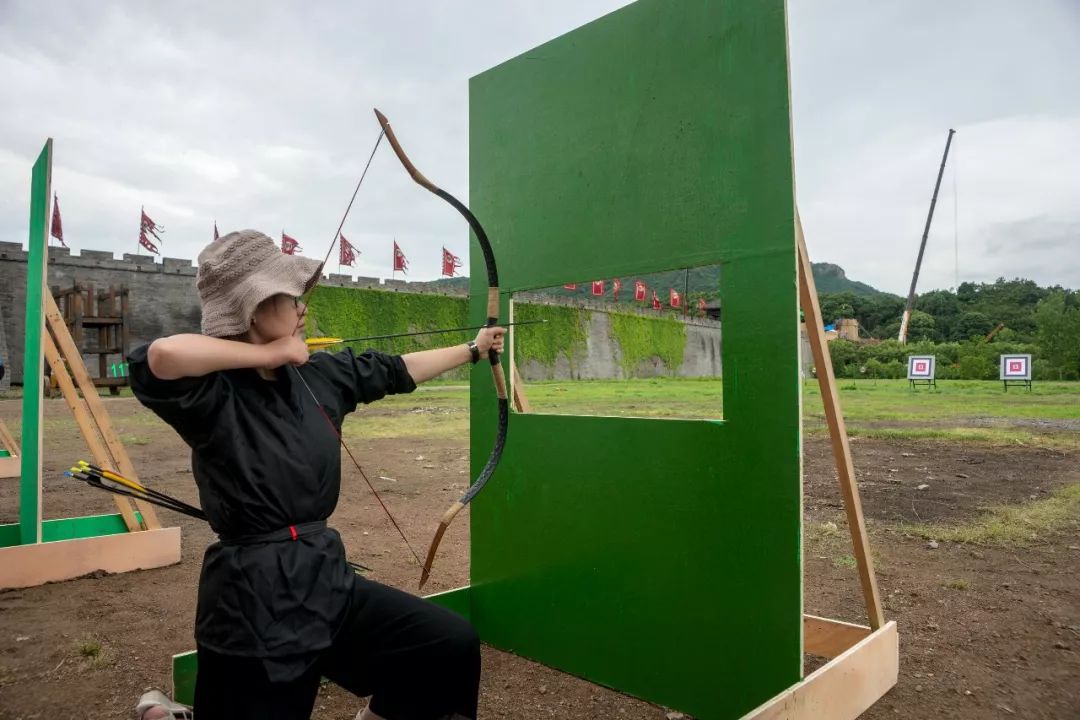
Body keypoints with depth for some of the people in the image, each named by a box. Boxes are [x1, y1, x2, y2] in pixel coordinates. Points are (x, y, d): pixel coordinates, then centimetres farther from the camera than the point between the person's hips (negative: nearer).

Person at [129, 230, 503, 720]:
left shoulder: (319, 374, 3)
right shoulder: (216, 393, -16)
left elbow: (397, 370, 17)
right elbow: (161, 358, -39)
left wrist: (473, 350, 28)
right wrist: (271, 354, -24)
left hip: (327, 578, 7)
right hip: (253, 595, -6)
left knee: (453, 645, 5)